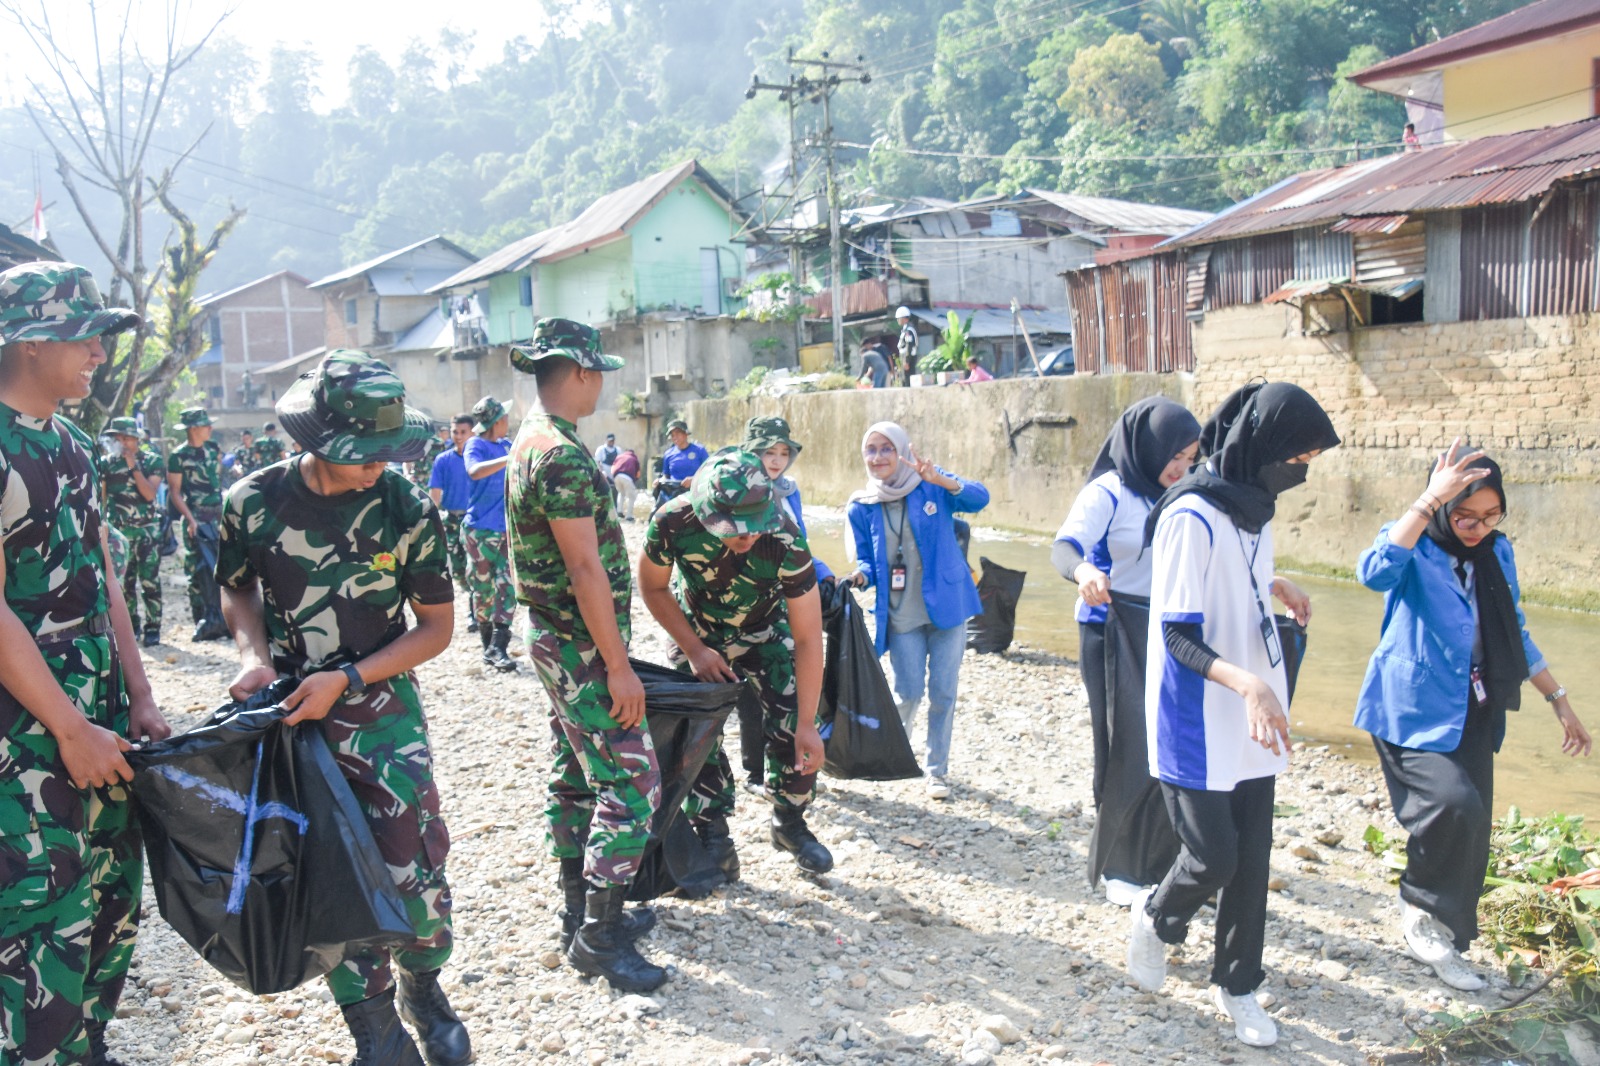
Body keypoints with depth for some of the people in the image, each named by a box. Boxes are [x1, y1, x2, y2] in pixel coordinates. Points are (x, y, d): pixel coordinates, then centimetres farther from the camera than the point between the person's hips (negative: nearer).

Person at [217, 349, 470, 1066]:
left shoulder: (407, 510, -11)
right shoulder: (253, 502, -8)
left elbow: (436, 626, -4)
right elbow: (237, 589, 11)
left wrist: (347, 679, -14)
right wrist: (255, 655, -8)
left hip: (384, 716, -1)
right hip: (289, 718, 1)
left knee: (416, 872, -4)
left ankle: (423, 989, 25)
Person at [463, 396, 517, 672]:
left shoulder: (507, 445, 10)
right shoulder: (475, 445, -8)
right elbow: (475, 471, -31)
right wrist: (510, 458, -39)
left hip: (506, 528, 5)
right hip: (480, 528, -5)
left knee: (507, 587, -5)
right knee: (484, 589, 4)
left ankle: (498, 648, -5)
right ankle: (488, 644, 16)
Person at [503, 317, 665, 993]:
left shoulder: (531, 441, 11)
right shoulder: (564, 455, -22)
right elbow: (585, 568, -24)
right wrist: (619, 666, -22)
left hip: (555, 638, 11)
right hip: (582, 643, -11)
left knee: (575, 778, 17)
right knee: (631, 783, -6)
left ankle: (584, 911, 28)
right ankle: (598, 938, -1)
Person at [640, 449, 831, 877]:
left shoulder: (785, 542, -38)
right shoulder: (672, 524, -35)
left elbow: (807, 638, -31)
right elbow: (653, 588, -12)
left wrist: (807, 725, -29)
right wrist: (694, 650, -17)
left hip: (764, 632, -1)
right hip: (696, 631, 1)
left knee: (792, 728, -11)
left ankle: (790, 823, 14)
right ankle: (713, 834, 14)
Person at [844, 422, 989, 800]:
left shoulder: (932, 486, -7)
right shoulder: (861, 507, 1)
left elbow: (979, 498, -23)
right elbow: (867, 560, 6)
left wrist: (940, 480, -40)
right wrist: (861, 576, -18)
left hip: (946, 606, -1)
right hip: (900, 615, 1)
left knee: (943, 692, 3)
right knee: (909, 692, 3)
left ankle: (937, 769, 20)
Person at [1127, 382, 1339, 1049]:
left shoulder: (1255, 508, 5)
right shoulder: (1192, 516, -20)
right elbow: (1179, 635, -23)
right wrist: (1248, 682, -34)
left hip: (1253, 724, 8)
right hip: (1197, 728, -7)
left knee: (1251, 861, 11)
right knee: (1213, 856, -3)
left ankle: (1236, 985, 28)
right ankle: (1156, 918, 30)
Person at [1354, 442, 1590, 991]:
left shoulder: (1496, 554, 7)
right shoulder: (1413, 549, -11)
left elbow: (1514, 636, 19)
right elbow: (1376, 572, -37)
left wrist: (1558, 698, 20)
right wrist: (1429, 501, -35)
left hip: (1472, 716, 6)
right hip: (1413, 712, -6)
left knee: (1471, 834, 7)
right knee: (1454, 803, -25)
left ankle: (1443, 939, 26)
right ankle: (1422, 907, 0)